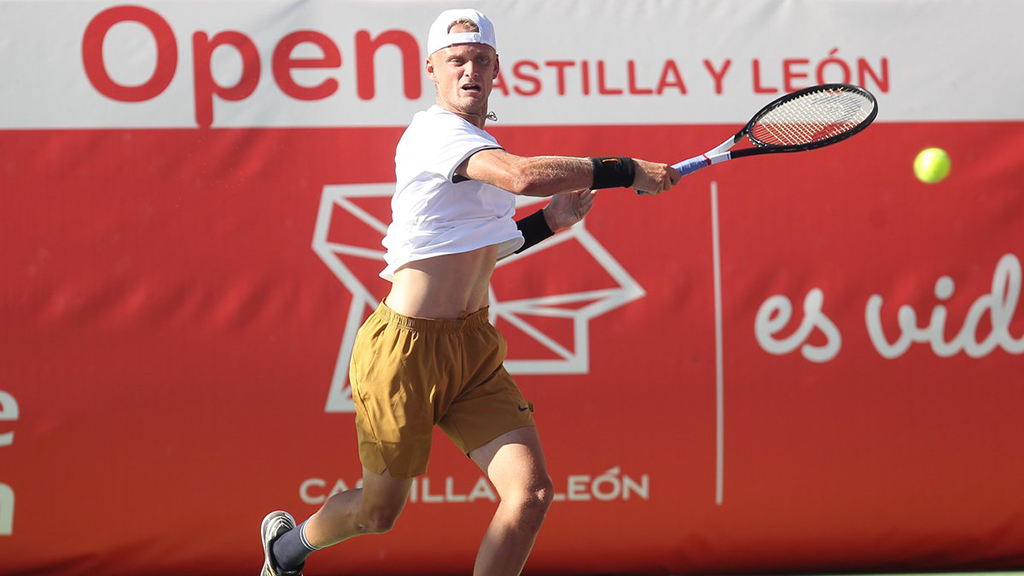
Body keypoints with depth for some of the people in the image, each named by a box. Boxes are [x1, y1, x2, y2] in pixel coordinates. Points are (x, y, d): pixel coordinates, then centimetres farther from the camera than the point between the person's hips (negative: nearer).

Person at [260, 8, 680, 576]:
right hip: (408, 346, -8)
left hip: (472, 345, 8)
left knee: (531, 492, -11)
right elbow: (524, 175, -34)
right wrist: (628, 171, -29)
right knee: (379, 512, 9)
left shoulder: (476, 145, 14)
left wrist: (548, 221, 10)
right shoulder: (435, 132, -16)